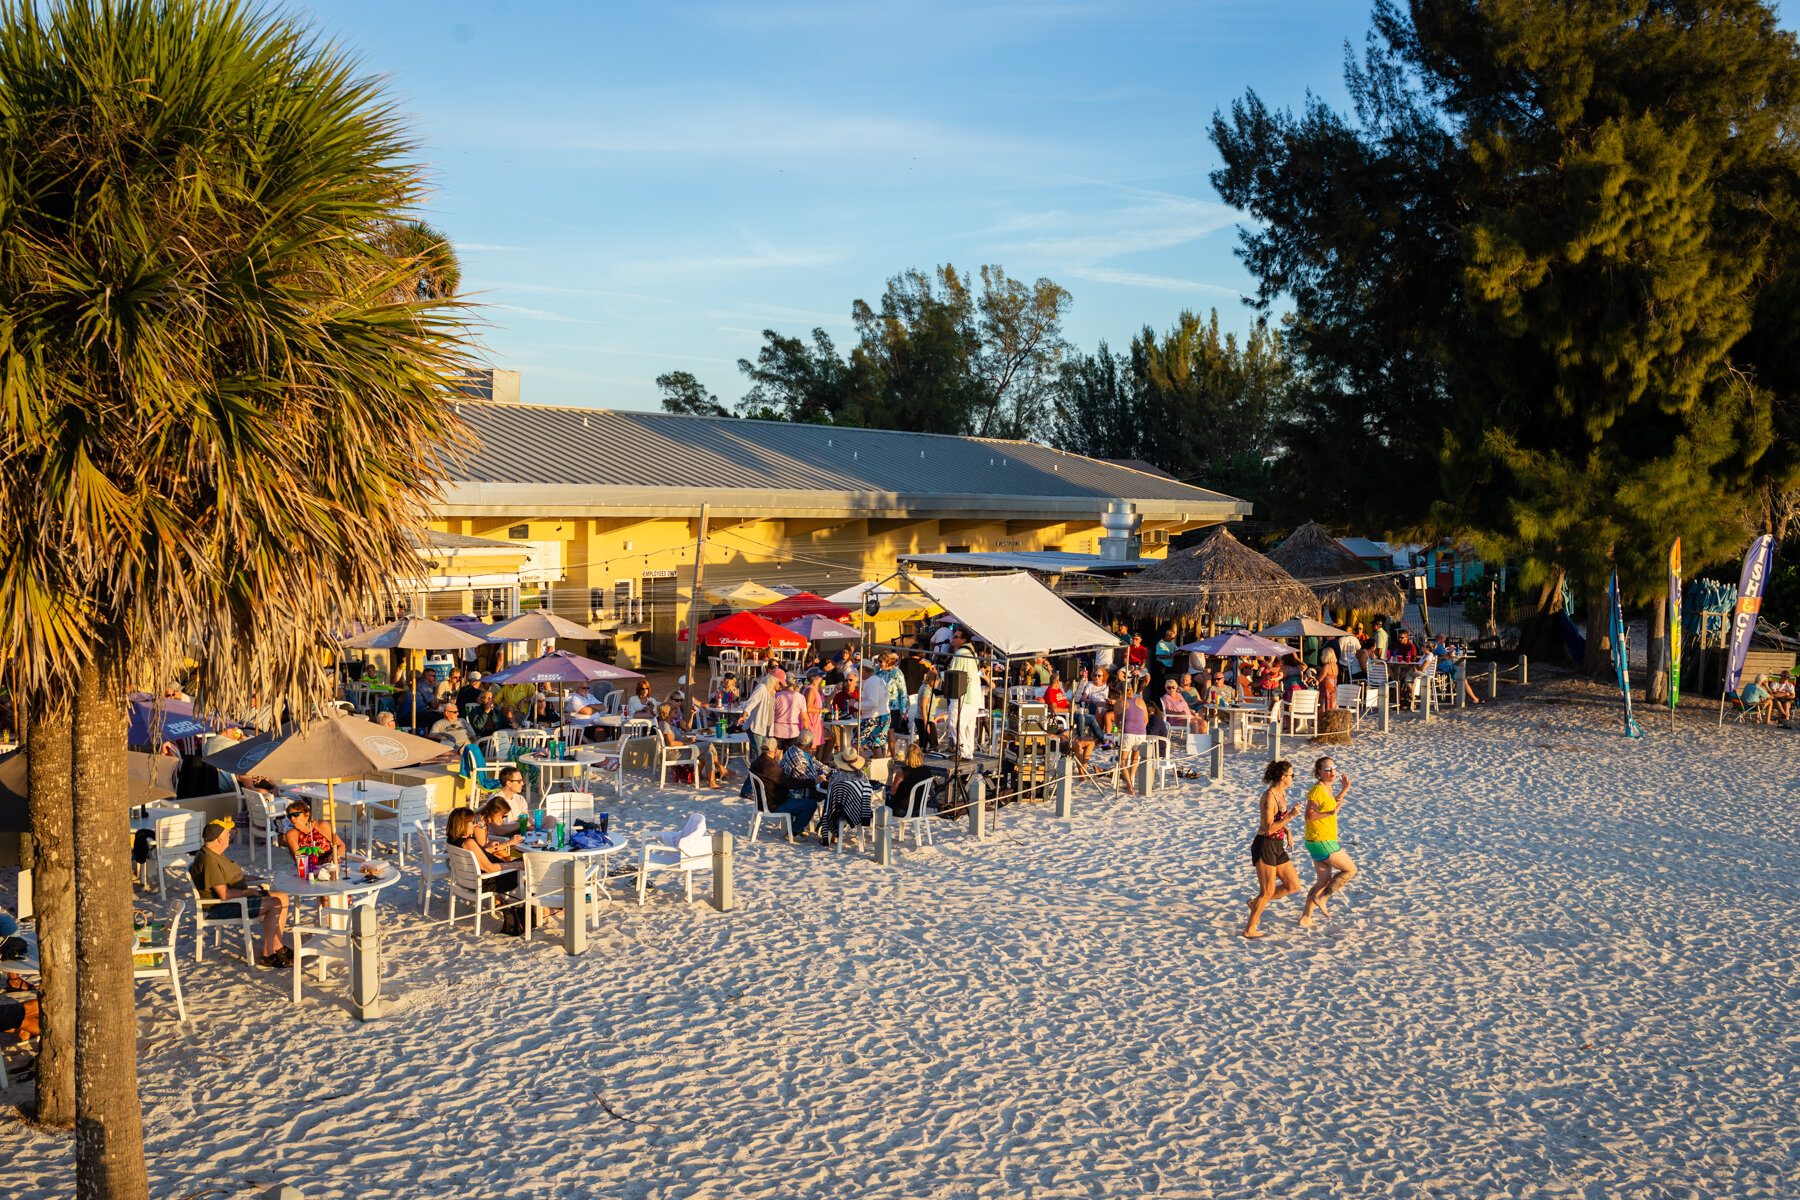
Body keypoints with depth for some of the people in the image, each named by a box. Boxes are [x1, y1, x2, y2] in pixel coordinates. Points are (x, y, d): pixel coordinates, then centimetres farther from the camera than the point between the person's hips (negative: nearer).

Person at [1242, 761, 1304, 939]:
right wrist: (1290, 816, -25)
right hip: (1265, 846, -9)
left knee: (1294, 886, 9)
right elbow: (1269, 828, -23)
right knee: (1267, 892, 0)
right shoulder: (1268, 797, -20)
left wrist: (1287, 832, 11)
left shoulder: (1281, 793, 9)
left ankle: (1256, 903, 24)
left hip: (1277, 847, 9)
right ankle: (1249, 929, 14)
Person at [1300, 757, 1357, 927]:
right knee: (1350, 869, -2)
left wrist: (1344, 790, 21)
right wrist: (1332, 812, -31)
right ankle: (1321, 898, 1)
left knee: (1324, 882, 15)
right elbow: (1309, 815, -24)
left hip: (1324, 841, 10)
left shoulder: (1326, 788, 11)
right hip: (1322, 842, -10)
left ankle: (1305, 918, 20)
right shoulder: (1317, 790, -18)